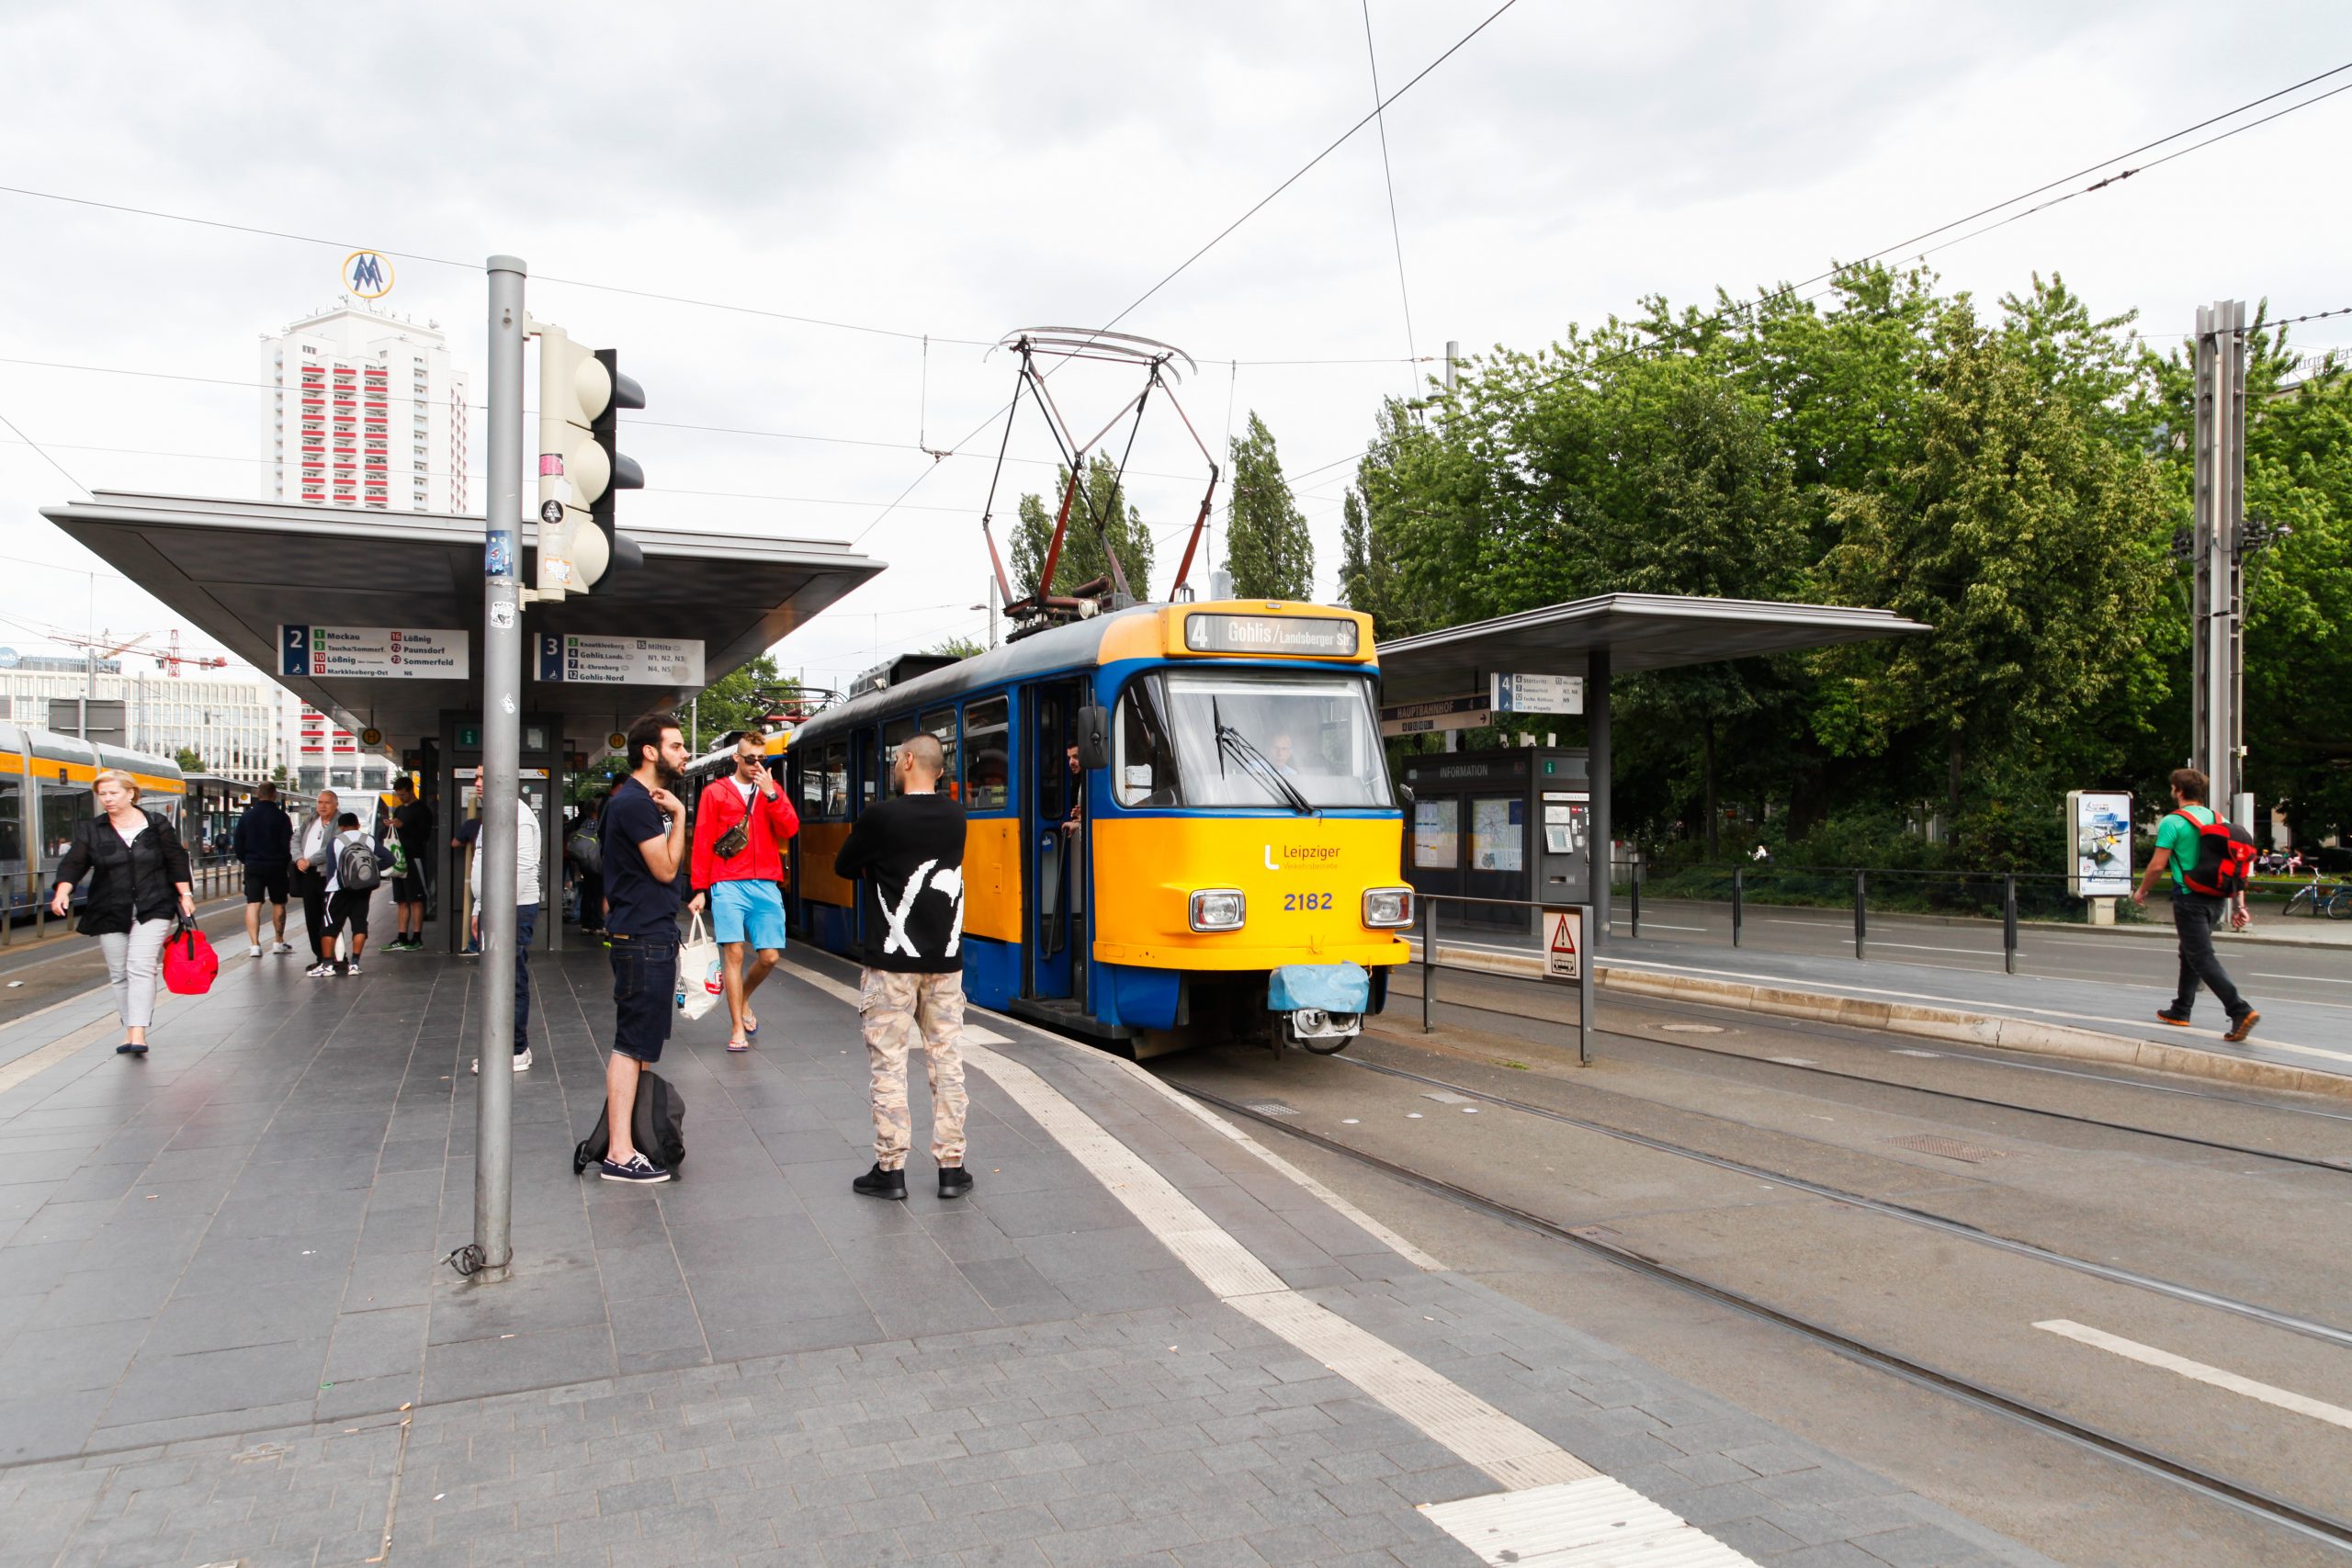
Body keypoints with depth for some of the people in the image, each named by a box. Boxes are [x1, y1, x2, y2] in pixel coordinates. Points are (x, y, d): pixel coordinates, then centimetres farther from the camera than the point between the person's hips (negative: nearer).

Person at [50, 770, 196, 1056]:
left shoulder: (156, 825, 2)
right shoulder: (90, 829, 4)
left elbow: (177, 861, 5)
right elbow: (73, 863, -3)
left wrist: (185, 895, 1)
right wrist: (62, 891, -20)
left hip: (152, 911, -3)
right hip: (109, 914, 3)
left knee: (140, 968, -14)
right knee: (119, 973, 8)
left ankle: (138, 1034, -18)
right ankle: (129, 1030, 18)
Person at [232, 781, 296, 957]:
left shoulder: (246, 816, 2)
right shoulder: (281, 817, -7)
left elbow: (238, 842, 6)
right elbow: (288, 844, -7)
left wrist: (245, 860, 18)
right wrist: (287, 862, 7)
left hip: (253, 866, 2)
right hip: (276, 866, -1)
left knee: (253, 904, 0)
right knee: (278, 903, 12)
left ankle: (254, 945, -9)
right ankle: (279, 942, 19)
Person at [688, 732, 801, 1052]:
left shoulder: (772, 790, 13)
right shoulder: (715, 792, 5)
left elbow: (789, 830, 0)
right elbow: (703, 843, 4)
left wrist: (770, 794, -10)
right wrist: (700, 889, 0)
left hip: (766, 886, 3)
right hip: (728, 885, -3)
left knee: (770, 956, 2)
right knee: (734, 952, -8)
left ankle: (743, 1000, 32)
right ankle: (738, 1029, 1)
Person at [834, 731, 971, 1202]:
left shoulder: (880, 816, -12)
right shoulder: (955, 817, 4)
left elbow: (844, 867, 1)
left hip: (893, 959, -4)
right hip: (945, 959, 4)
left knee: (888, 1063, 4)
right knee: (947, 1060, 8)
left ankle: (890, 1169, 8)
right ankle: (951, 1167, 11)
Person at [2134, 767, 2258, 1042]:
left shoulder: (2172, 822, -10)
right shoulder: (2219, 820, 10)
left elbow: (2158, 865, -13)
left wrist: (2142, 890, 4)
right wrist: (2239, 905, 9)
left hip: (2190, 898, -8)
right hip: (2217, 898, 8)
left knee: (2202, 958, -6)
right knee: (2191, 951, 20)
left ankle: (2241, 1011, -20)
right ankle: (2180, 1012, 29)